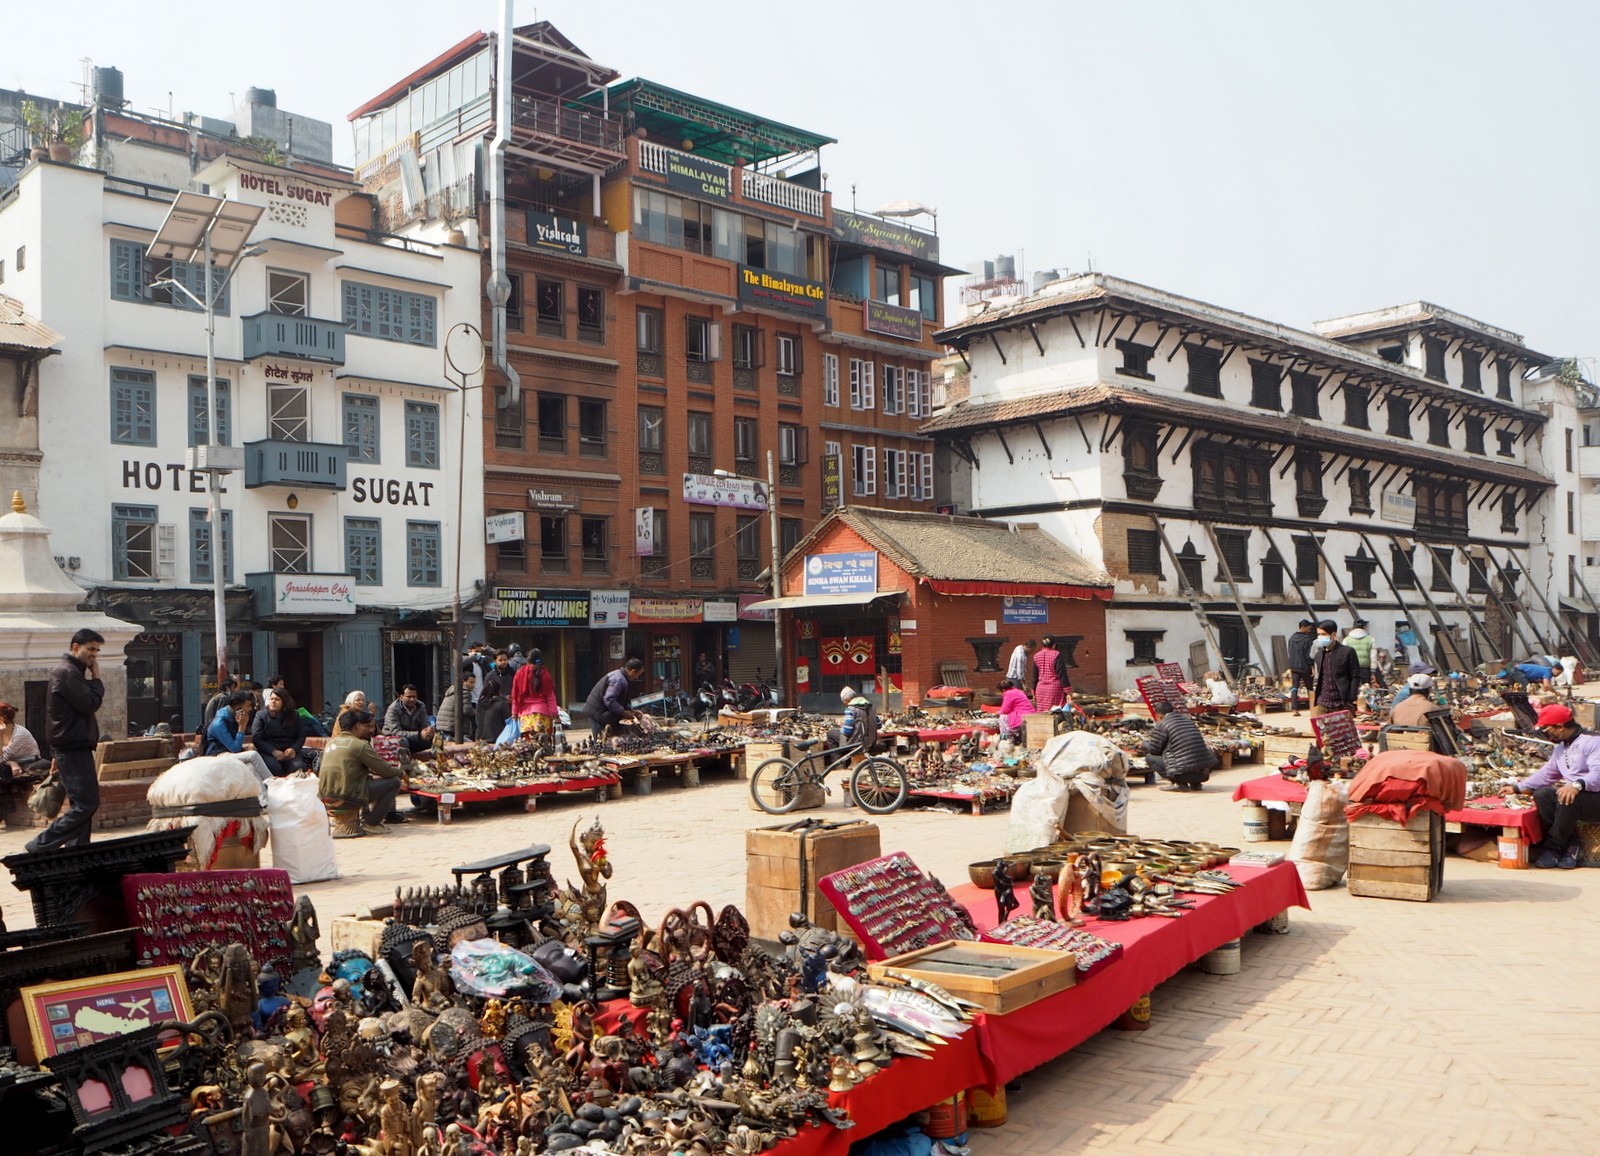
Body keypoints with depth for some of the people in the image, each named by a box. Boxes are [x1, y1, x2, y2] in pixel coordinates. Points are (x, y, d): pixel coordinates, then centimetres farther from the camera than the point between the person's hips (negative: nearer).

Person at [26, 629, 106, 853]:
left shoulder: (72, 671, 20)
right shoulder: (67, 672, -14)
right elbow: (90, 704, -19)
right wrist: (96, 678, -7)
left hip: (74, 746, 11)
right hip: (73, 748, -11)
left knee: (82, 803, 12)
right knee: (86, 804, -13)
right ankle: (40, 844, -10)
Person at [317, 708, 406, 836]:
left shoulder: (331, 742, 15)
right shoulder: (360, 744, -9)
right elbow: (386, 771, -7)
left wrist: (371, 774, 25)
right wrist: (399, 771, 14)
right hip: (348, 794, -9)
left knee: (369, 780, 32)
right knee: (394, 782, 0)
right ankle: (370, 824, 2)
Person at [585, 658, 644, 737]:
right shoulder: (618, 680, -23)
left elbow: (624, 699, 21)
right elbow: (609, 700, -27)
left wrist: (631, 710, 8)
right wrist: (623, 712, -19)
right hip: (598, 713, -10)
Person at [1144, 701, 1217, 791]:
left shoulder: (1161, 725, -3)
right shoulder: (1187, 719, 18)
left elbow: (1154, 750, 2)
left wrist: (1146, 742, 25)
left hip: (1185, 773, -7)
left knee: (1150, 757, 7)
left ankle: (1179, 783, -2)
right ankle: (1195, 783, 18)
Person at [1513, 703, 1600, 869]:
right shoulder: (1560, 748, 19)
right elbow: (1546, 774, 28)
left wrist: (1577, 785, -43)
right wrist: (1518, 788, 22)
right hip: (1576, 800, 8)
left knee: (1568, 799, -36)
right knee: (1541, 794, -17)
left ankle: (1553, 849, -22)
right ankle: (1570, 846, -18)